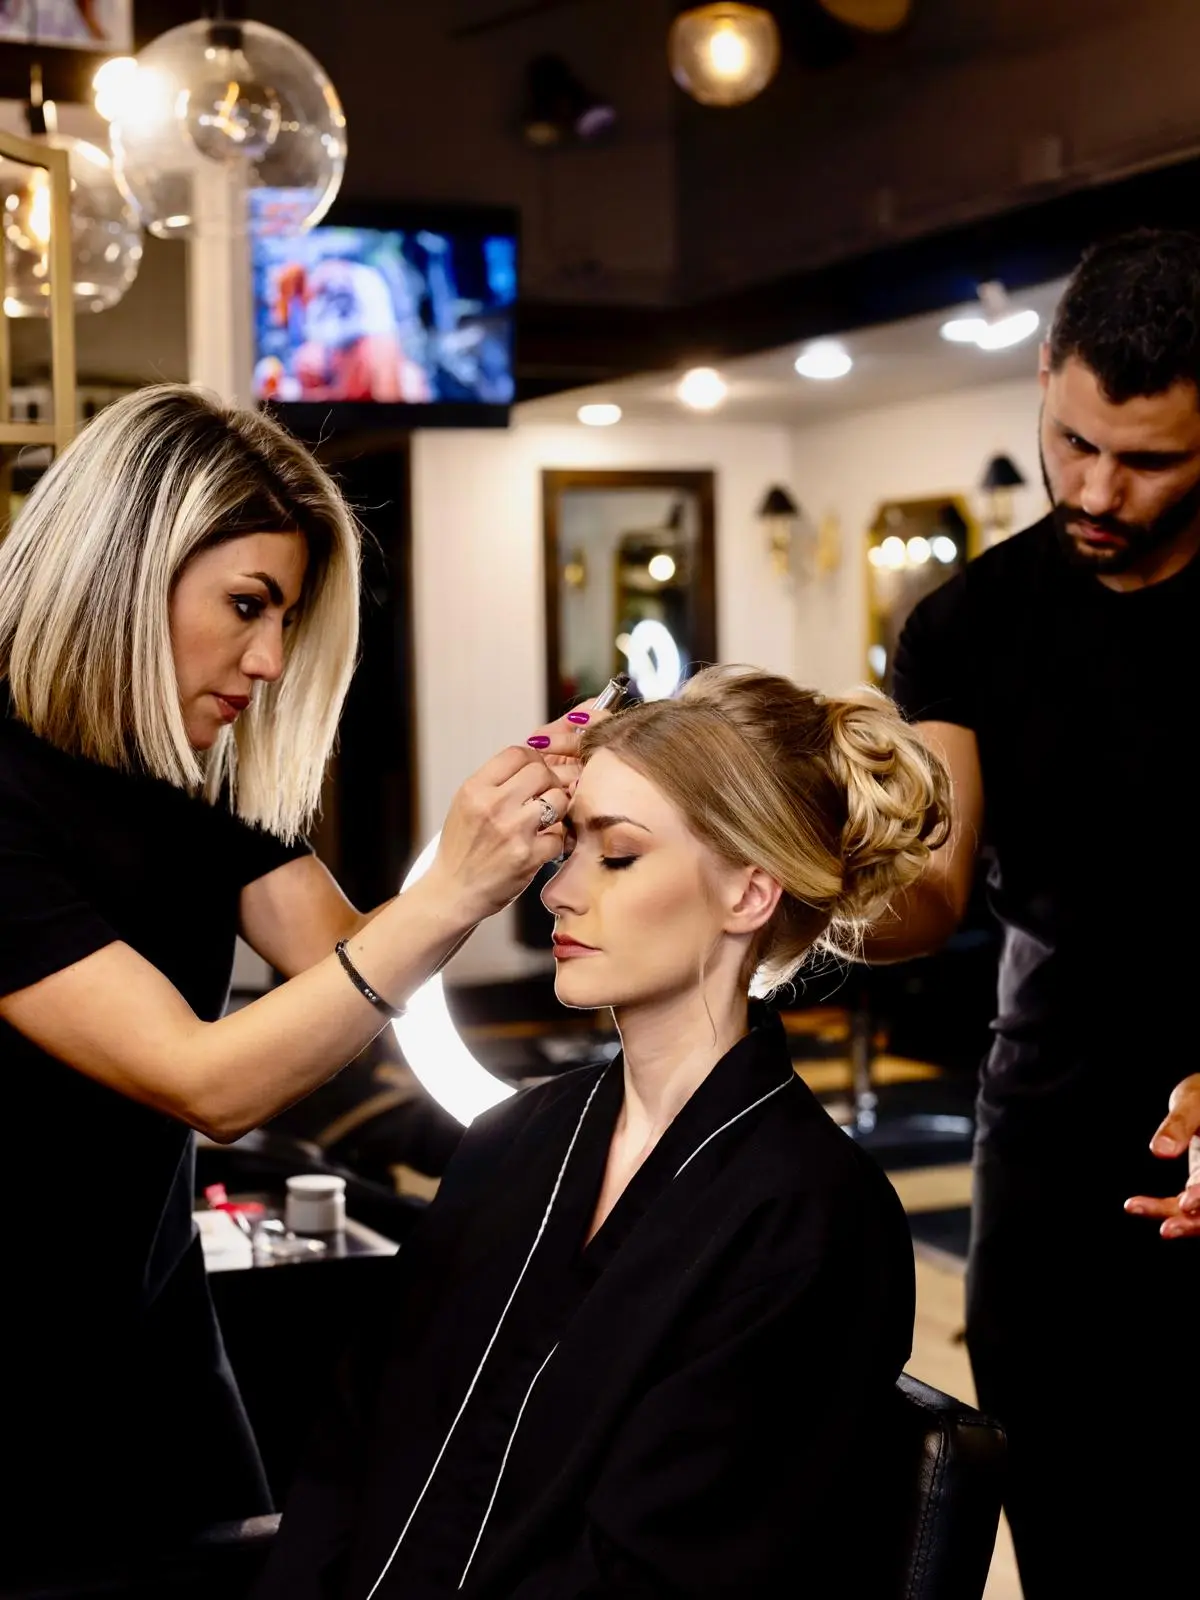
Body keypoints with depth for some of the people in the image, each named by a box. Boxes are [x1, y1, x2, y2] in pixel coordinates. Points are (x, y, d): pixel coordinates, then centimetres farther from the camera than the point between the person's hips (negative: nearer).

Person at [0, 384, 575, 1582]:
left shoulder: (192, 776, 1)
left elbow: (348, 958, -6)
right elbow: (204, 1084, -28)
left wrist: (505, 847, -22)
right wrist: (449, 895, -34)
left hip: (149, 1333, 7)